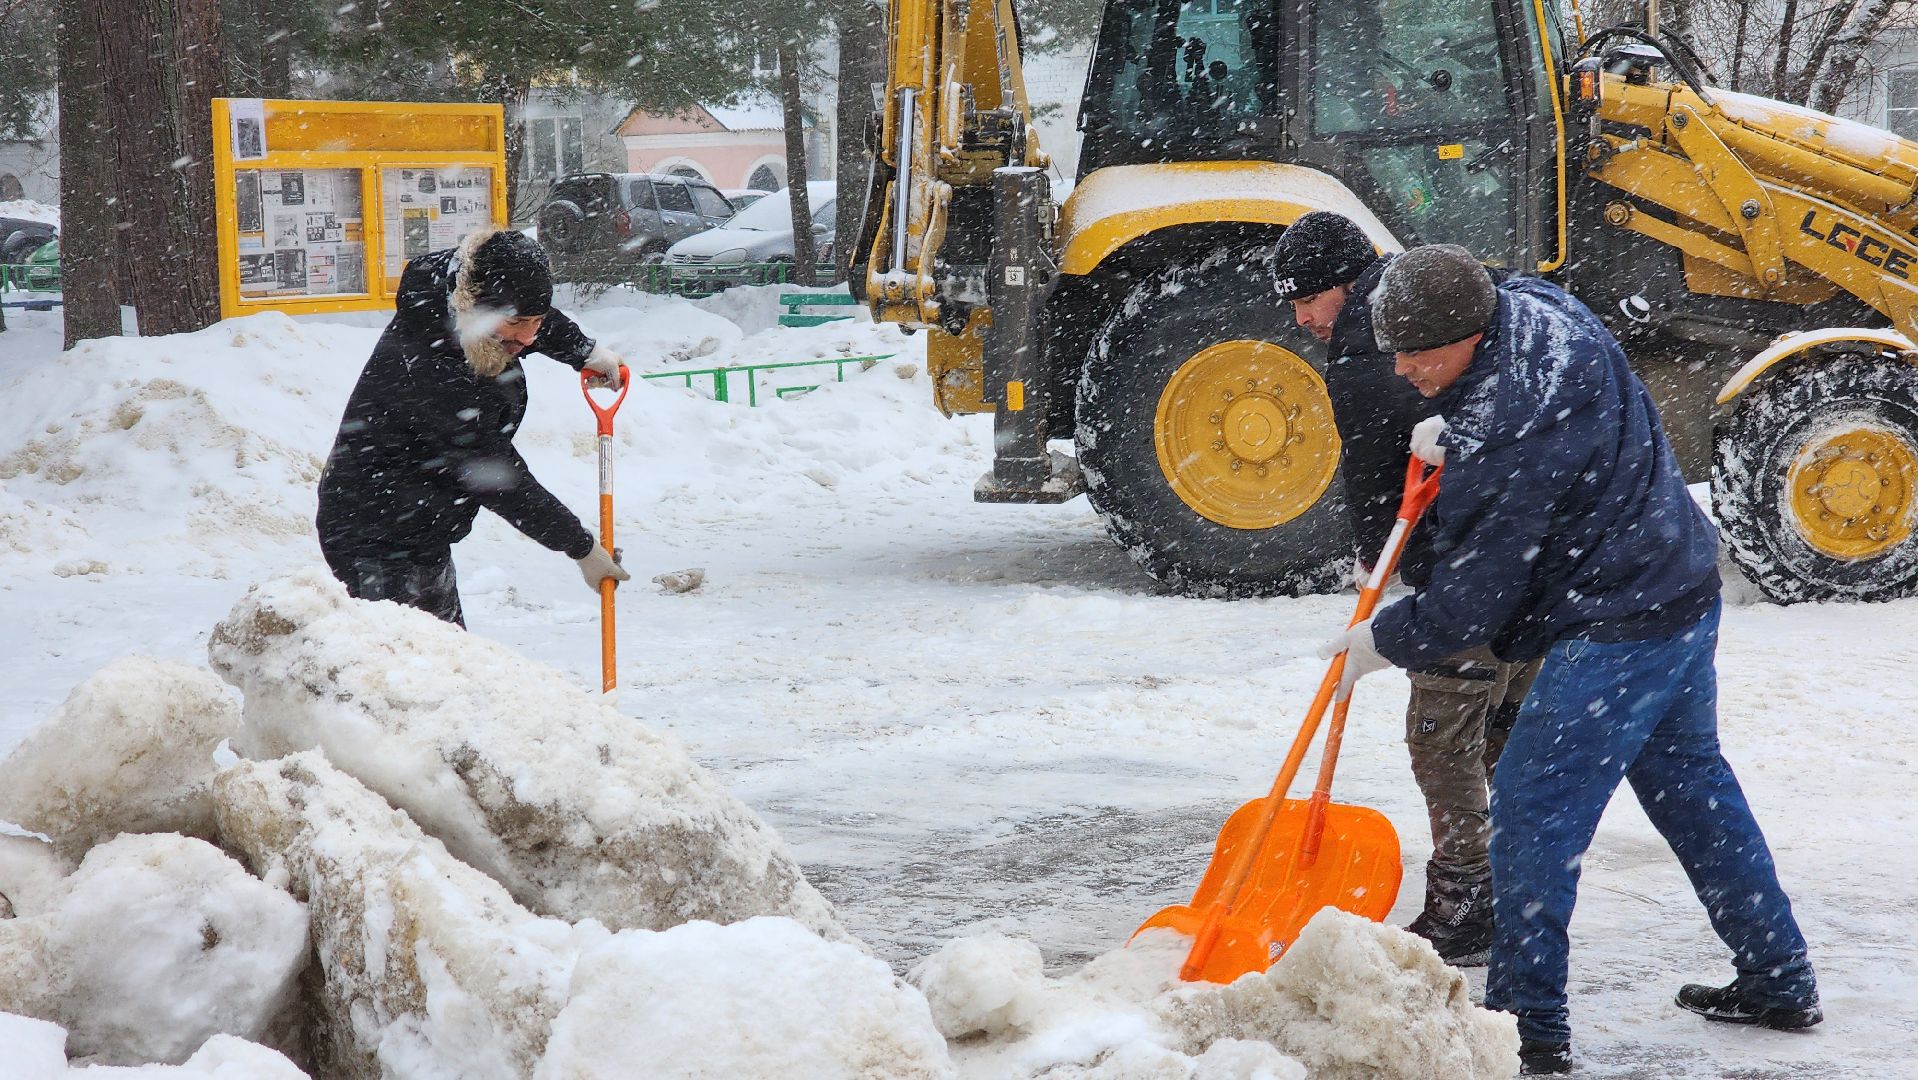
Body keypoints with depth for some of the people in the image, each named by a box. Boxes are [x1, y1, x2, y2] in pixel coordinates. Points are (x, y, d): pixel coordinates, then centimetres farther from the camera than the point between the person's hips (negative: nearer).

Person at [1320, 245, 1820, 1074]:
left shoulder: (1507, 446, -29)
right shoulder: (1533, 306, -2)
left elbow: (1472, 601, -21)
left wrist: (1383, 642, -4)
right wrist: (1452, 431, 8)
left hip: (1615, 633, -10)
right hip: (1683, 594, 10)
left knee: (1534, 808, -5)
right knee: (1691, 786, 22)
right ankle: (1779, 982, 32)